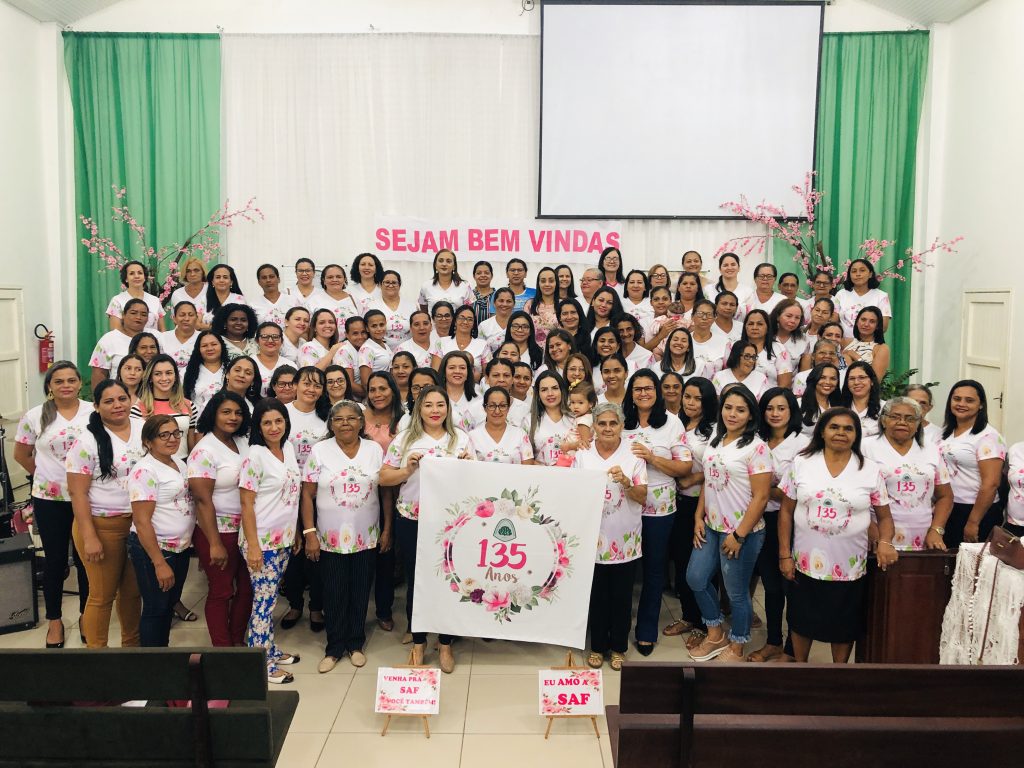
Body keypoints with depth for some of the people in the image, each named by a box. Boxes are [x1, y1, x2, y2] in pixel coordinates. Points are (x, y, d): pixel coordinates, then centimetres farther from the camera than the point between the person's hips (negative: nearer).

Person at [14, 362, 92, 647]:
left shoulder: (93, 412, -4)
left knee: (85, 558, 10)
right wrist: (45, 474, 6)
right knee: (55, 559, 11)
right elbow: (21, 454, 9)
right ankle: (54, 620, 28)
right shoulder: (34, 416, -3)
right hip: (49, 499, 0)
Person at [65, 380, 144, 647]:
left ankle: (132, 643, 36)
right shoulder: (87, 441, -11)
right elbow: (77, 492, -12)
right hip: (102, 526, -4)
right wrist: (89, 537, -16)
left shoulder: (144, 430, 2)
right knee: (103, 595, 8)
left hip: (141, 522, 4)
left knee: (133, 590, 17)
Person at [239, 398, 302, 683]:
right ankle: (261, 664, 13)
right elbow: (246, 504, -14)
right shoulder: (254, 457, -15)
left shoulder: (288, 449, 6)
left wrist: (295, 533, 15)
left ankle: (271, 650, 29)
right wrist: (252, 546, -16)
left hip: (283, 538, 6)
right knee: (263, 601, 2)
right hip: (261, 540, -6)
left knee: (270, 598, 17)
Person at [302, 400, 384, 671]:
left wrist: (387, 529, 2)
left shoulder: (375, 450, 1)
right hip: (330, 538, -1)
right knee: (334, 595, 7)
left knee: (360, 593, 10)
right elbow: (308, 495, -2)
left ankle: (355, 644, 28)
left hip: (366, 537, 1)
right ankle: (334, 648, 24)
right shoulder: (320, 450, -3)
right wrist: (310, 533, -8)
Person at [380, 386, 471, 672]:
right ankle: (418, 642, 28)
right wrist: (407, 470, -15)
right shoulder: (405, 439, 2)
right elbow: (384, 478, 2)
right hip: (411, 522, 0)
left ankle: (445, 643, 25)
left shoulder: (461, 438, 6)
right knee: (416, 582, 10)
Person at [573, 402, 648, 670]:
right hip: (593, 536, 0)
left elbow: (643, 498, -5)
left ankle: (618, 647, 28)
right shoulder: (582, 454, 0)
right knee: (597, 595, 10)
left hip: (625, 539, 0)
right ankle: (597, 646, 27)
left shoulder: (634, 454, -2)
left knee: (621, 596, 10)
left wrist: (626, 482, -23)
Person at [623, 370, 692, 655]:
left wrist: (651, 457, -19)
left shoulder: (672, 422, -3)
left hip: (659, 508, -1)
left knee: (654, 568, 10)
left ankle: (647, 631, 24)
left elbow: (685, 467, -8)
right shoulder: (622, 422, 4)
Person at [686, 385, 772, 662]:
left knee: (736, 592, 7)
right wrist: (698, 518, 6)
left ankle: (736, 648, 29)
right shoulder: (715, 441, 6)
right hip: (712, 527, 7)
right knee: (696, 579, 13)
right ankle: (716, 635, 34)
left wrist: (739, 535, -17)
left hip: (742, 532, -7)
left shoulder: (756, 447, -15)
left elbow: (760, 497, -17)